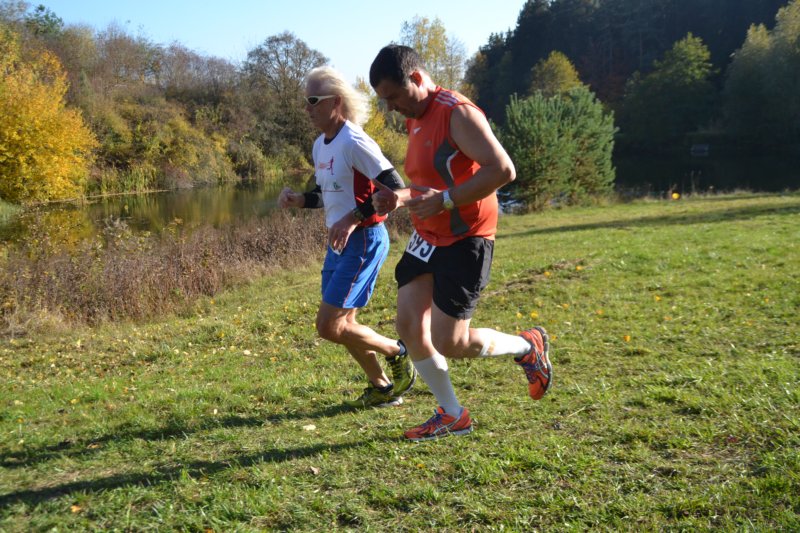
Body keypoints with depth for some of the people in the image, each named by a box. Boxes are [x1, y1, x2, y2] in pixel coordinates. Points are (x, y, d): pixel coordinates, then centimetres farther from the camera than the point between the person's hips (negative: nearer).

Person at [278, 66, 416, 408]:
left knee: (329, 326, -9)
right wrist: (299, 200, 3)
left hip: (363, 241, -9)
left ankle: (397, 353, 12)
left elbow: (396, 189, -22)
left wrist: (354, 218, -26)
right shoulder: (320, 145, 11)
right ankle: (381, 388, 29)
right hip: (338, 243, 9)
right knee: (341, 325, 13)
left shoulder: (354, 143, -17)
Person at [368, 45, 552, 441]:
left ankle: (528, 347, 19)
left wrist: (444, 200, -26)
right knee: (409, 327, 3)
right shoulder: (415, 120, 13)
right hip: (427, 239, 9)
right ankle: (451, 415, 19)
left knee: (449, 343, -8)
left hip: (464, 241, -9)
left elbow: (503, 170, -26)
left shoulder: (457, 114, -16)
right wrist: (400, 198, 5)